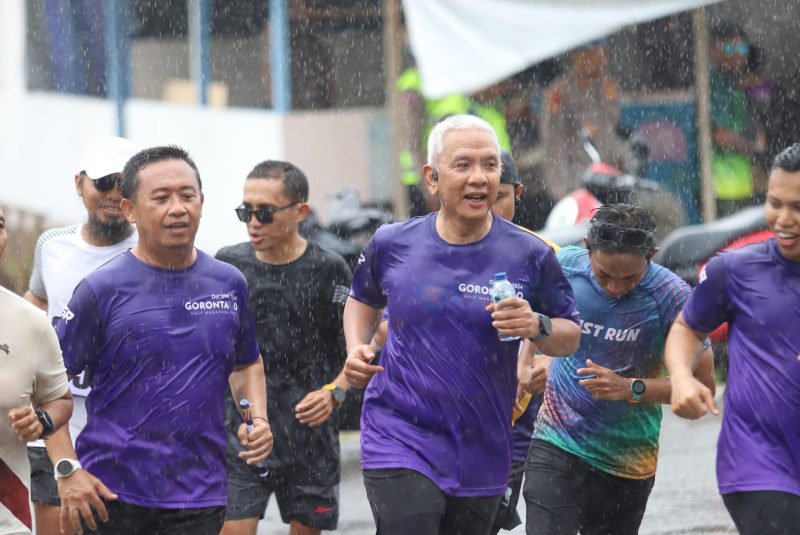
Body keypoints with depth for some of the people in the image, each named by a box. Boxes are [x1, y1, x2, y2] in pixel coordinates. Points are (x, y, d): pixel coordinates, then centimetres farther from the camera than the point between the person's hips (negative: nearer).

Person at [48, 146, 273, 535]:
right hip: (112, 496, -3)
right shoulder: (102, 290, -4)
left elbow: (246, 364, 23)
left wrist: (258, 419, 4)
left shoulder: (229, 284, 8)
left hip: (200, 499, 3)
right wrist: (67, 470, -13)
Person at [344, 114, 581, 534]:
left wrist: (537, 327, -16)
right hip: (400, 442, -2)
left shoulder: (529, 255, -2)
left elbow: (570, 338, 6)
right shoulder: (392, 244, 0)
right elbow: (363, 299, 21)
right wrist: (357, 350, 2)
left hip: (482, 456, 2)